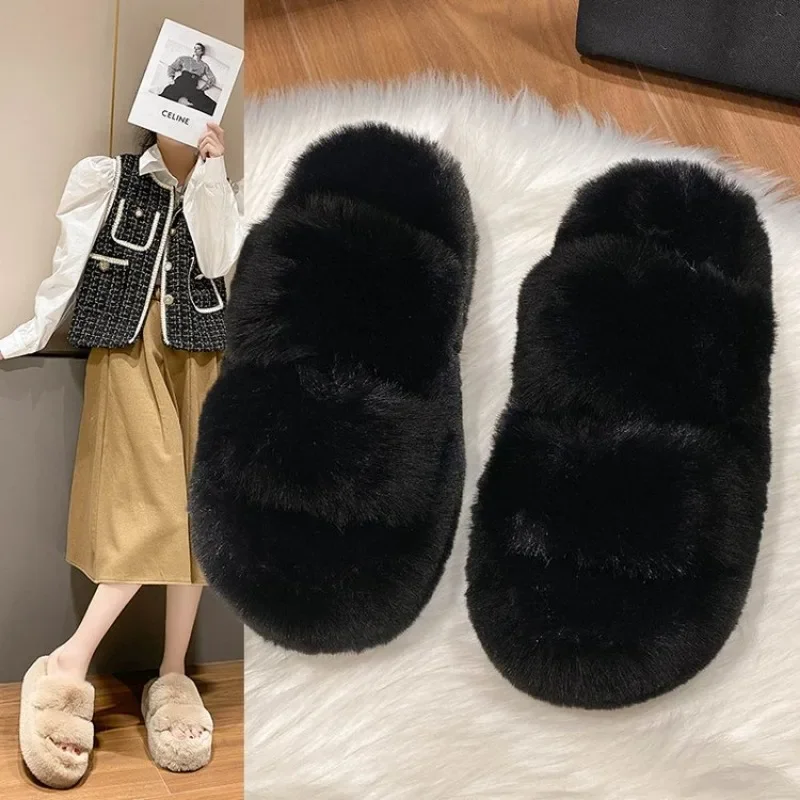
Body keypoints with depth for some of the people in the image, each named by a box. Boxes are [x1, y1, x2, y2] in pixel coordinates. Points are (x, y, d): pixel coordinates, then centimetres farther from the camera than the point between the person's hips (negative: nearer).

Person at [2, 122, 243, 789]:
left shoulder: (216, 192, 15)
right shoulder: (106, 177, 6)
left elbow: (216, 262, -3)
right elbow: (70, 265, 4)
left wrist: (210, 170, -4)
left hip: (197, 353, 4)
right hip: (128, 349, -4)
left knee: (195, 510, -2)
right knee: (153, 511, -15)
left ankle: (172, 675, 7)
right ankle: (68, 666, -4)